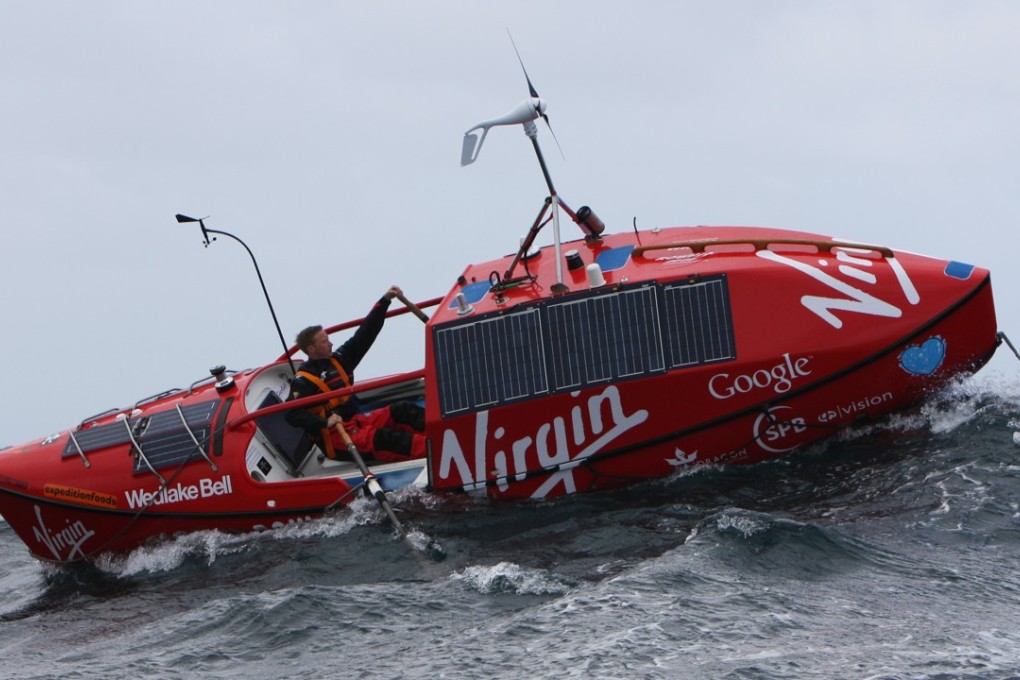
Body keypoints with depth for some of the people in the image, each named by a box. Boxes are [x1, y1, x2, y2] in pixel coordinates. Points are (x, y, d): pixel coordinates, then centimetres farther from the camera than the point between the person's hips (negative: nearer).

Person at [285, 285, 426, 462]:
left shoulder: (337, 359, 11)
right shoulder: (304, 380, -11)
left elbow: (365, 334, 11)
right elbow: (292, 414, -21)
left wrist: (385, 301, 6)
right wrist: (325, 423, -31)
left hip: (355, 421, 9)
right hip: (333, 436, -9)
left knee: (403, 410, -6)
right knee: (380, 438, -31)